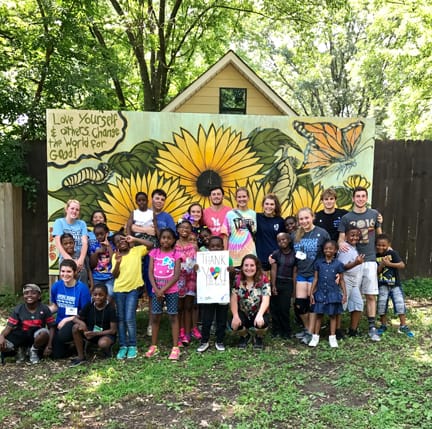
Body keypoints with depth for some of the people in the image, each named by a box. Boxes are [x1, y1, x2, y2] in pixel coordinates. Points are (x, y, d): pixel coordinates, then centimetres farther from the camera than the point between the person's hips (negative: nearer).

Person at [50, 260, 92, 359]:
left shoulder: (82, 288, -14)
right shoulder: (56, 286, -1)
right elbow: (55, 306, 14)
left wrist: (67, 320, -17)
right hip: (60, 322, 4)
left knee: (62, 335, -35)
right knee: (56, 355, -6)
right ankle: (66, 346, 29)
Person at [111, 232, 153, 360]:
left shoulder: (137, 251, 1)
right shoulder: (115, 256, 3)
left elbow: (150, 244, -10)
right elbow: (114, 275, -2)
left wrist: (134, 239, -10)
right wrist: (117, 263, -19)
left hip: (133, 289, -3)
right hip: (119, 290, 3)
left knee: (130, 318, -7)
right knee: (121, 319, 8)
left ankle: (132, 346, 5)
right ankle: (123, 346, 15)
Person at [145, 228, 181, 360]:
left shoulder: (176, 254, -3)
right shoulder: (154, 252, 4)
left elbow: (176, 275, -9)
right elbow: (150, 273, -1)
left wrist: (163, 289, -15)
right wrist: (156, 290, -12)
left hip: (171, 290, -2)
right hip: (156, 290, 3)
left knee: (173, 317, 1)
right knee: (155, 317, 8)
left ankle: (175, 348, 5)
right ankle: (153, 346, 19)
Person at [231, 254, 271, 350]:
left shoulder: (263, 280, -12)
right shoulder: (237, 280, -6)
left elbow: (266, 300, -21)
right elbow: (234, 299, -8)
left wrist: (259, 315, -37)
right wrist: (235, 316, -22)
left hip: (258, 313, -1)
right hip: (243, 313, 2)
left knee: (261, 323, -34)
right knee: (235, 325, -28)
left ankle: (258, 338, 7)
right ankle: (244, 336, 13)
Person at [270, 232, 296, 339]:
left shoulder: (294, 254, 3)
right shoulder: (276, 254, 1)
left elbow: (295, 272, 5)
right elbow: (273, 270, -2)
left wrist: (294, 287, 1)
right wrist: (273, 286, -8)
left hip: (288, 284, 0)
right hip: (276, 282, 0)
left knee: (284, 308, -3)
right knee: (275, 308, 2)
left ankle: (286, 331, 12)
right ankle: (276, 330, 14)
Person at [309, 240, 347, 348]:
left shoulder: (338, 264, -1)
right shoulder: (319, 262, 2)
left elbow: (341, 280, 5)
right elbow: (315, 279, 5)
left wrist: (344, 294, 1)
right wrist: (311, 293, 4)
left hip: (333, 293, -1)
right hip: (320, 293, 1)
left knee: (333, 315, 8)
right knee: (319, 315, 5)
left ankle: (332, 337, 18)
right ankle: (315, 337, 14)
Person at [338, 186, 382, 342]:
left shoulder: (374, 214, 5)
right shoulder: (346, 218, 0)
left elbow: (379, 234, 16)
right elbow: (341, 238, -4)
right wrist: (341, 244, -22)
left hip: (369, 259, 1)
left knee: (371, 295, 0)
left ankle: (372, 327, 7)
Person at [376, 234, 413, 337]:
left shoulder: (393, 253, -7)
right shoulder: (376, 257, 0)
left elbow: (402, 265, -17)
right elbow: (376, 272, -3)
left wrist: (389, 263, -26)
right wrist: (382, 265, -20)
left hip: (395, 284, -2)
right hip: (382, 285, 2)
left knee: (400, 304, -5)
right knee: (381, 304, 1)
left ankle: (403, 326, 7)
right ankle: (383, 325, 17)